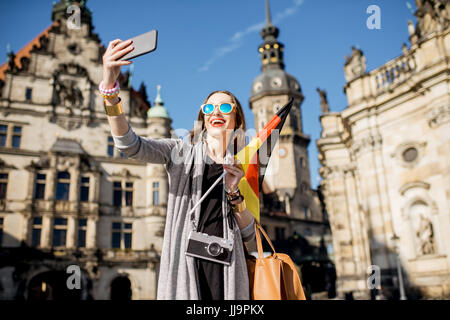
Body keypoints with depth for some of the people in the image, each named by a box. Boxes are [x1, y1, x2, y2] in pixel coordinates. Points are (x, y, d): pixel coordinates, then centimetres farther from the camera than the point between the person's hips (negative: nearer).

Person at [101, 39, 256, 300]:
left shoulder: (242, 168, 12)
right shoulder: (182, 152, 6)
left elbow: (248, 234, 7)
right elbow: (129, 145, -11)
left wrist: (234, 192, -9)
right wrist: (110, 85, -23)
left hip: (226, 267, 2)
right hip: (185, 262, -2)